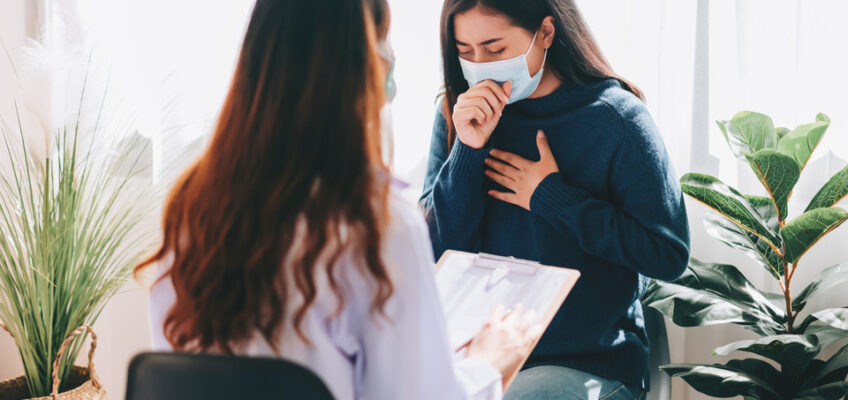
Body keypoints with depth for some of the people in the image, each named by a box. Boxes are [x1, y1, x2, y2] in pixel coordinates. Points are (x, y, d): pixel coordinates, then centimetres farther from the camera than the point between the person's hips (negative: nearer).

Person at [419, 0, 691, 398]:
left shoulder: (615, 119, -10)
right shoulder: (459, 113, 2)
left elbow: (670, 254, -12)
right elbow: (439, 255, -3)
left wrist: (551, 196, -13)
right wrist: (468, 150, -16)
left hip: (590, 362, -3)